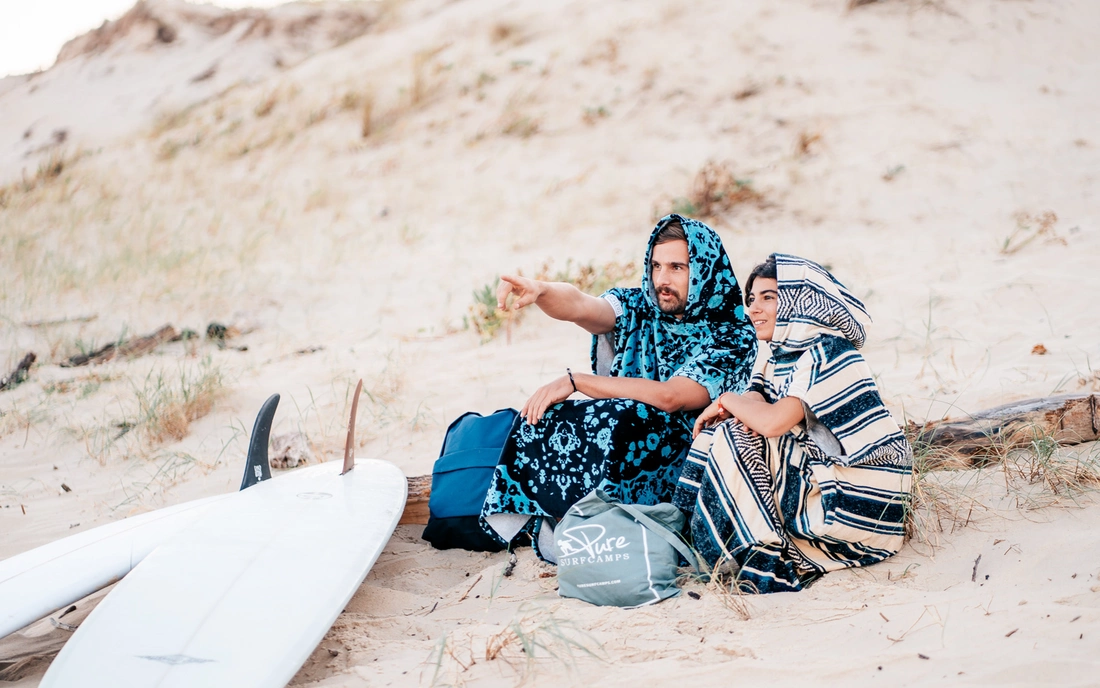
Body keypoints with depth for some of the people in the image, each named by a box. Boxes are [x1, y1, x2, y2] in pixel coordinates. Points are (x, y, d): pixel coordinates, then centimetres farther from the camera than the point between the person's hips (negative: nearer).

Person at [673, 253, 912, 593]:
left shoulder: (829, 354, -18)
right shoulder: (774, 361, 11)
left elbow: (774, 422, -28)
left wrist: (727, 400, -10)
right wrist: (738, 408, -20)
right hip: (821, 479, 9)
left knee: (735, 437, -16)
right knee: (717, 430, 3)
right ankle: (686, 530, 3)